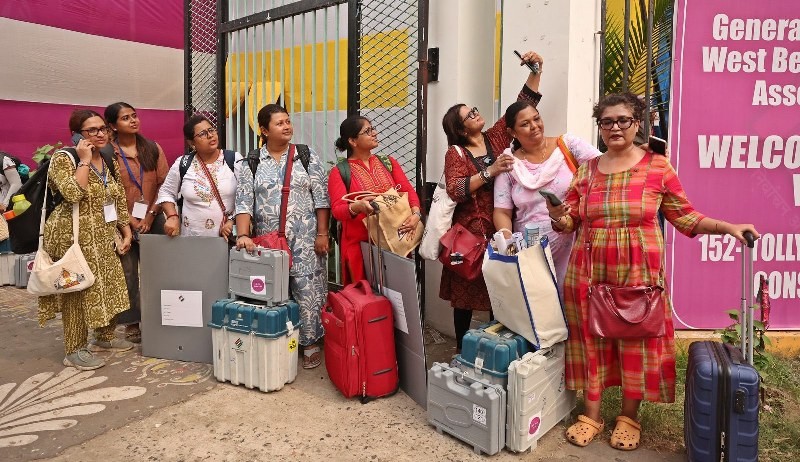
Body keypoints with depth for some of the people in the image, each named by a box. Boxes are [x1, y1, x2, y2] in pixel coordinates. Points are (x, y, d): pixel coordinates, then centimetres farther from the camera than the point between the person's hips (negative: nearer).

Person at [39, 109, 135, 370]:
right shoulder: (63, 159, -11)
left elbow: (119, 200, 13)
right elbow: (73, 194, -28)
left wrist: (126, 231, 7)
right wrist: (84, 161, -20)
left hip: (104, 237, 8)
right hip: (75, 237, -7)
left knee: (110, 286, 14)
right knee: (77, 291, -1)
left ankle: (105, 337, 30)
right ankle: (75, 351, 11)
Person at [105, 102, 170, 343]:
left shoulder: (153, 149, 7)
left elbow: (163, 185, 3)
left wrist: (150, 216, -6)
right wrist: (130, 220, -10)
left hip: (153, 219, 3)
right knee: (127, 274, 3)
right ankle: (131, 323, 14)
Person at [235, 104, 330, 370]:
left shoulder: (307, 157, 2)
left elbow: (321, 198, 0)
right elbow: (244, 201, -2)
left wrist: (322, 234, -5)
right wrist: (243, 235, -14)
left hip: (304, 240, -1)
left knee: (307, 291, 0)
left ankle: (311, 343, 14)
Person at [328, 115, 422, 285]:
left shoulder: (388, 162, 13)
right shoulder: (339, 172, 1)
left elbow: (408, 190, 6)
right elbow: (338, 210, -10)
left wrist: (415, 214, -14)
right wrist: (357, 207, -31)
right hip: (360, 244, -3)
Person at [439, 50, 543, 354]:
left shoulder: (496, 137, 9)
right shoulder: (455, 153, -1)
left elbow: (523, 106, 8)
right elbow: (454, 190, -17)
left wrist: (535, 71, -2)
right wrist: (489, 172, -22)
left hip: (500, 228, 3)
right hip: (471, 230, -3)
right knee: (466, 291, 7)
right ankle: (462, 348, 21)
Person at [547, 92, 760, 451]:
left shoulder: (658, 166, 0)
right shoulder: (587, 169, 6)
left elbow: (684, 216, 3)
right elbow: (570, 221, 6)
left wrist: (728, 227, -8)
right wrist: (558, 216, -15)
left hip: (638, 273, -2)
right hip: (589, 272, 2)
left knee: (637, 342, 6)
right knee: (591, 340, 7)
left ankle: (628, 418, 25)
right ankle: (591, 415, 22)